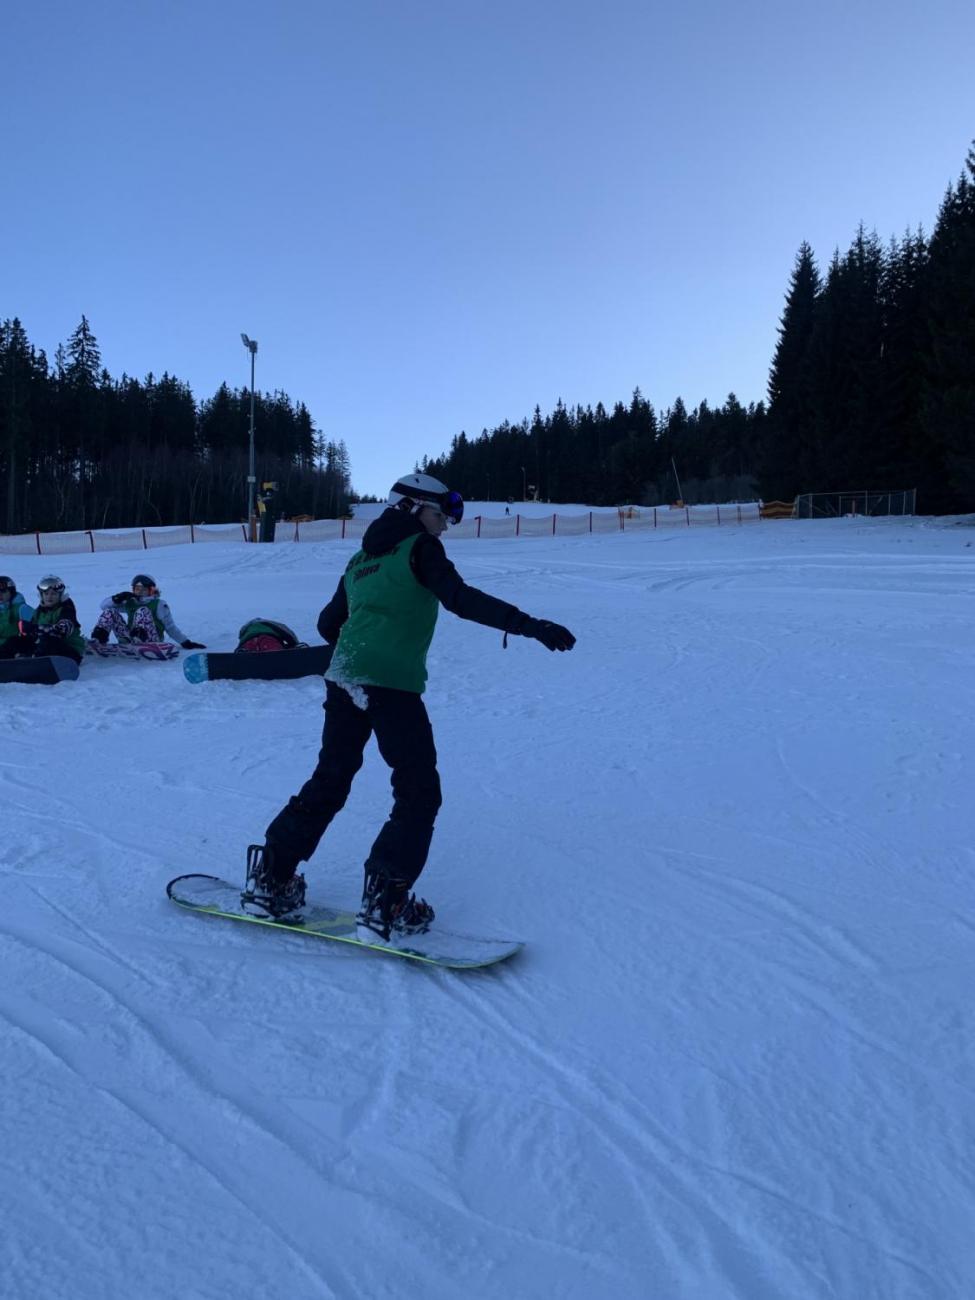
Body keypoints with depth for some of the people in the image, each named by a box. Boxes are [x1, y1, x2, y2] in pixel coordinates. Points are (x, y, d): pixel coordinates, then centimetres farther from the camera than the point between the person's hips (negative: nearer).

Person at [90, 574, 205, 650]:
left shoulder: (159, 604, 13)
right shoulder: (129, 603, 22)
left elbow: (170, 628, 10)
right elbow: (104, 605, 19)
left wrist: (185, 642, 0)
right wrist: (117, 599, -1)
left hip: (151, 640, -4)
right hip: (129, 640, 4)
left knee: (142, 611, -24)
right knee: (109, 611, -3)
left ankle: (139, 638, -53)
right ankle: (99, 638, -30)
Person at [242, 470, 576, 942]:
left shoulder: (361, 559, 21)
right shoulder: (419, 548, 1)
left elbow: (328, 624, 24)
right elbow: (460, 599, -15)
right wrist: (531, 625, -20)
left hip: (344, 679, 7)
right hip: (393, 685, -7)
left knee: (328, 782, 19)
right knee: (419, 794, 2)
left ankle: (270, 879, 22)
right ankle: (385, 904, -3)